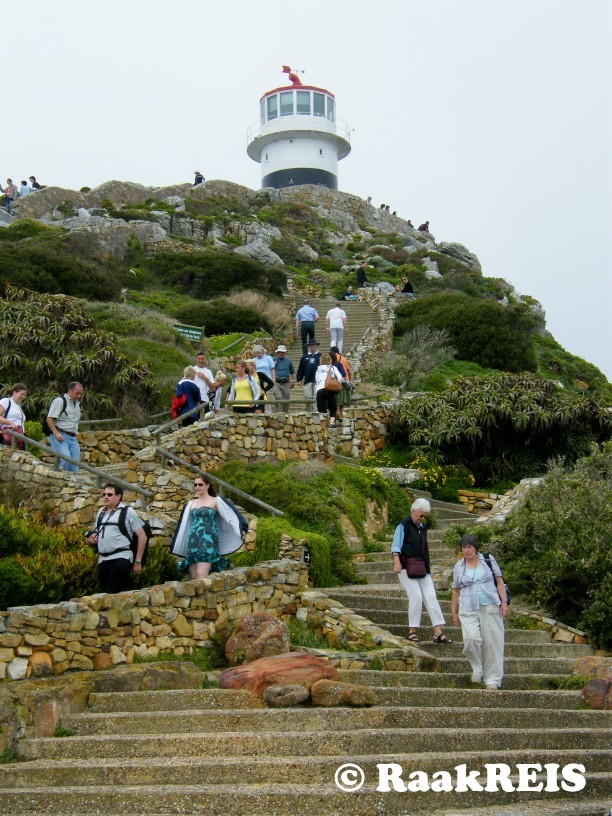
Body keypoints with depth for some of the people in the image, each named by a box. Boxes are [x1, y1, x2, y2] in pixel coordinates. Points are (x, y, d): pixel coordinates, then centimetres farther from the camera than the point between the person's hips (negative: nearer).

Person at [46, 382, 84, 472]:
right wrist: (56, 433, -20)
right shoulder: (60, 401, -5)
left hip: (73, 438, 8)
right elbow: (49, 419, -11)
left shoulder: (78, 404, 20)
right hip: (60, 436, -8)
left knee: (75, 463, 0)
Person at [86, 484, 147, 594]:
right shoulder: (101, 513, 18)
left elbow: (142, 536, 0)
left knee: (111, 594, -17)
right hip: (103, 560, 6)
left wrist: (138, 561, -4)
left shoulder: (127, 511, 2)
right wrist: (90, 541, 4)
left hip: (121, 559, -6)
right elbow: (96, 536, 29)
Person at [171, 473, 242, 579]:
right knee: (193, 577, -2)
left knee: (201, 574, -20)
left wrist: (240, 532, -17)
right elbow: (183, 525, 24)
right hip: (193, 542, 5)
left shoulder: (216, 501, 6)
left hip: (208, 541, -5)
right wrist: (176, 547, 23)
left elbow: (230, 516, -2)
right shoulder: (191, 504, 20)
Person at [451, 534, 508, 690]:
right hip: (468, 609, 0)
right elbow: (456, 590, 14)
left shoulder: (488, 559, 6)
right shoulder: (459, 566, 9)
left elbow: (499, 581, 6)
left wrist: (504, 602, -2)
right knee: (472, 638, -20)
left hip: (490, 607, 0)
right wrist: (454, 613, 13)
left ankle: (493, 679, 8)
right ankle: (477, 669, 5)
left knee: (492, 642, -2)